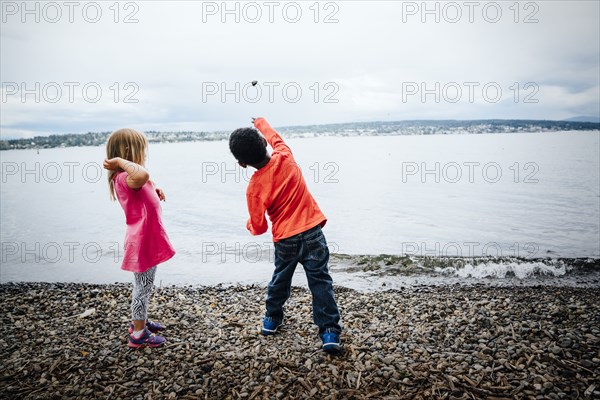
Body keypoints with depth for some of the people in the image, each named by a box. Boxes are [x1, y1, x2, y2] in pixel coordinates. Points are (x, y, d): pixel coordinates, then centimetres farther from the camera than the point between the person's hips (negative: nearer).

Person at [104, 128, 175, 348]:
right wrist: (121, 162, -34)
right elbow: (143, 175, -50)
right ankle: (138, 334, 18)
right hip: (142, 243, -10)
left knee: (142, 286, 24)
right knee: (143, 287, 4)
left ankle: (139, 321, 41)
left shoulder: (129, 179, 8)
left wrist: (154, 193, 7)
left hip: (147, 241, 10)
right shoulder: (124, 178, -25)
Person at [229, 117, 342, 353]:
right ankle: (329, 332, 3)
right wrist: (261, 123, 37)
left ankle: (272, 318, 42)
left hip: (285, 240, 0)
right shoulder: (285, 157, -7)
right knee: (320, 281, 4)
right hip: (312, 232, 1)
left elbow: (259, 227, -7)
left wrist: (249, 225, 17)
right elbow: (275, 137, 18)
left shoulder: (254, 188, -12)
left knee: (280, 278, 23)